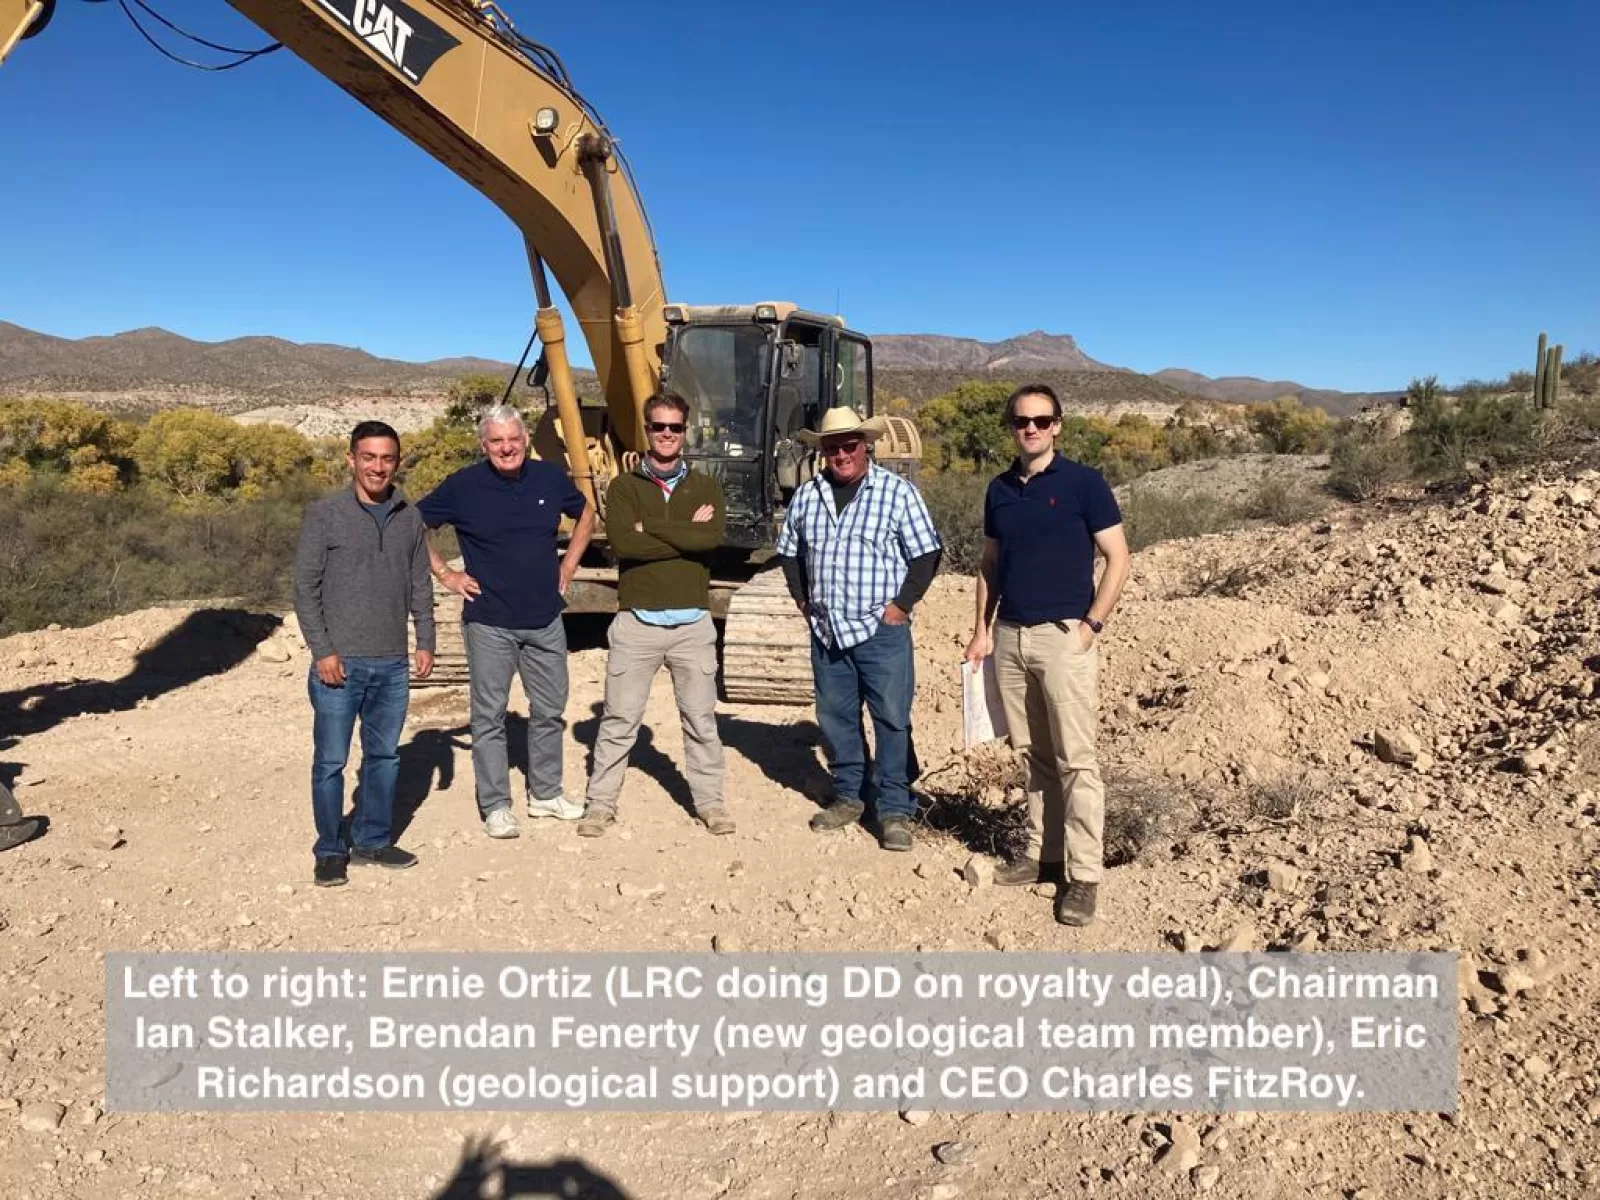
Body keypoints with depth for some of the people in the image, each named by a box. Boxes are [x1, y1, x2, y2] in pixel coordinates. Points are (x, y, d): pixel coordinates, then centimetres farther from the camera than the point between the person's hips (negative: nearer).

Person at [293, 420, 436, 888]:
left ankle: (373, 841, 27)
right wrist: (322, 650, -10)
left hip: (392, 665, 4)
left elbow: (420, 588, 13)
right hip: (340, 663, -4)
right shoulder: (324, 514, -5)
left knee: (384, 756, 12)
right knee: (331, 761, 3)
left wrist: (425, 642, 6)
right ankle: (330, 851, 17)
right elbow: (305, 587, -5)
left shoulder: (409, 519, 7)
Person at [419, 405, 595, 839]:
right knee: (489, 715, 3)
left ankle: (546, 794, 28)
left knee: (550, 710, 12)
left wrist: (568, 563, 11)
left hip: (545, 620, 4)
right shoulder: (463, 486, -7)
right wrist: (444, 573, -4)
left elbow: (585, 513, 19)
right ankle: (495, 807, 14)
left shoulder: (550, 478, 2)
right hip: (489, 623, -3)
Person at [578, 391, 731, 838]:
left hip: (692, 623, 1)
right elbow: (623, 542, -15)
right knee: (619, 720, 6)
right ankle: (600, 803, 18)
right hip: (637, 622, -1)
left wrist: (650, 526, -13)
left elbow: (713, 536, -14)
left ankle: (709, 801, 22)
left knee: (701, 719, 10)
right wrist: (687, 534, -14)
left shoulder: (705, 487, 7)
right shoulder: (623, 487, 3)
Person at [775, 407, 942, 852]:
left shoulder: (897, 491, -5)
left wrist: (902, 604, -9)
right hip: (826, 630, 5)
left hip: (882, 630, -4)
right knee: (835, 717, 13)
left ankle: (895, 809, 9)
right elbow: (789, 552, 19)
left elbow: (926, 554, -4)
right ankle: (849, 795, 29)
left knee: (891, 720, -1)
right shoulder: (807, 494, 8)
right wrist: (803, 600, 10)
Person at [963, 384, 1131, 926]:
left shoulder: (1083, 482, -4)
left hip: (1063, 636, -5)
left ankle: (1084, 876, 3)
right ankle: (1043, 856, 23)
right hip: (1010, 637, 5)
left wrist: (1091, 624, -12)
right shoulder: (999, 489, 11)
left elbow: (1118, 560, -5)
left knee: (1075, 760, -3)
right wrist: (981, 630, 10)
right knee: (1034, 755, 13)